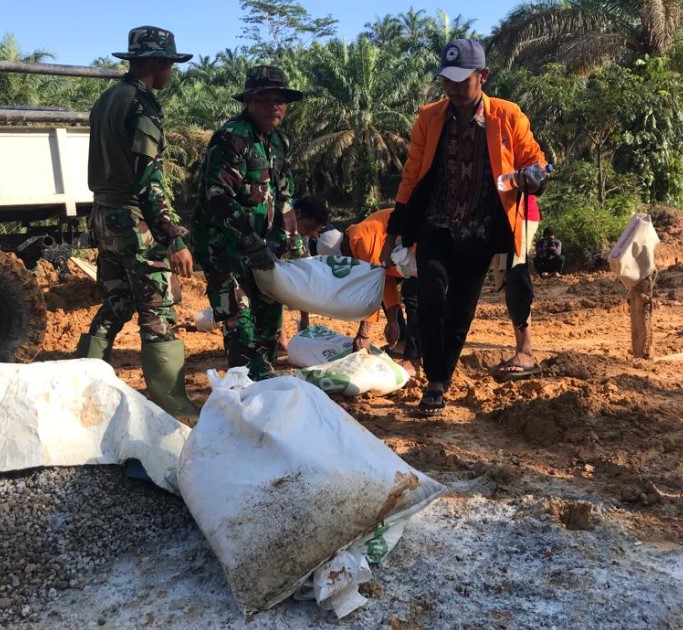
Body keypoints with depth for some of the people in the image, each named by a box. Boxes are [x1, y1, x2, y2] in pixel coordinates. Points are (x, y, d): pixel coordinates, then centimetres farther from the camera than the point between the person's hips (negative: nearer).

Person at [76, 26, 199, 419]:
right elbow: (149, 181, -21)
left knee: (116, 305, 17)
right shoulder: (142, 104, -14)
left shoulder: (107, 100, 16)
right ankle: (173, 407, 1)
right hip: (135, 222, -9)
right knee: (159, 315, -4)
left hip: (105, 217, 9)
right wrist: (175, 239, -21)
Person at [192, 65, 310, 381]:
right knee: (241, 323, -12)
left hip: (258, 244, 8)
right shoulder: (231, 138, -16)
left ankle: (264, 380, 26)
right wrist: (253, 245, -24)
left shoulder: (279, 141, 11)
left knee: (270, 315, 12)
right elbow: (220, 199, -23)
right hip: (224, 244, -8)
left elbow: (284, 198, 16)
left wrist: (291, 242, 7)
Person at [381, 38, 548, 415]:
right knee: (431, 297, -21)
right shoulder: (428, 118, 1)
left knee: (460, 312, 6)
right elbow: (411, 177, 5)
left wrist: (532, 178, -21)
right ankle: (435, 382, -2)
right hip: (436, 229, 0)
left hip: (480, 235, 0)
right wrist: (394, 232, 4)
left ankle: (440, 384, 26)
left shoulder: (508, 117, -4)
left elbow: (534, 159, 5)